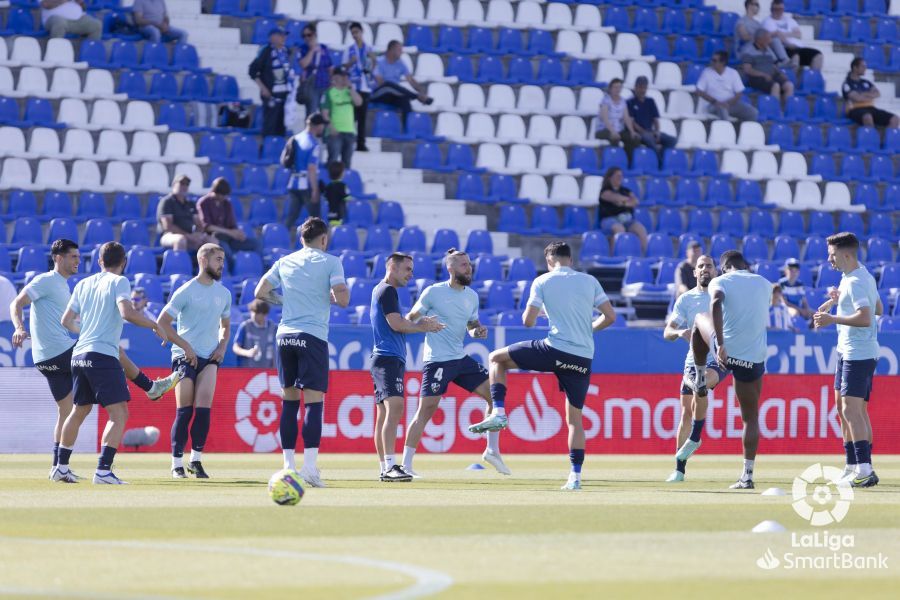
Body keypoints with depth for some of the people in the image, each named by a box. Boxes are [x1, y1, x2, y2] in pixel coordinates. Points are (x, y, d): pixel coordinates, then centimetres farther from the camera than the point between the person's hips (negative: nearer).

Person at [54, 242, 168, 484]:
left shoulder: (83, 284, 16)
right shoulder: (119, 282, -3)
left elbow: (66, 320, 21)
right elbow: (126, 313, -20)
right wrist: (154, 326, -8)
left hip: (79, 354, 7)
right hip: (103, 355, -7)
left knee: (78, 412, 22)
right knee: (119, 414, -8)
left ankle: (61, 467, 27)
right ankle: (103, 470, -20)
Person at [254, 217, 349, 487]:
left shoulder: (285, 262, 12)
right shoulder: (330, 262, -1)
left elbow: (260, 292, 16)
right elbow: (343, 299, -9)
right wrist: (330, 296, 12)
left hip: (285, 335, 4)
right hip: (313, 336, -4)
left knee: (289, 400, 10)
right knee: (313, 401, -6)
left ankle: (288, 465, 8)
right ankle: (309, 466, -15)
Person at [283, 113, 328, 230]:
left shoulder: (295, 139, 9)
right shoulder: (314, 144, -13)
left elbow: (283, 162, 12)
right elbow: (312, 168, -19)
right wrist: (315, 190, -18)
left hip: (293, 184, 7)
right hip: (307, 184, -7)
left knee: (291, 216, 7)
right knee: (315, 218, 4)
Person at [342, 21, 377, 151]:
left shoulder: (369, 49, 9)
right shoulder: (349, 50, 5)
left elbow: (372, 68, 10)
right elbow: (344, 67, 3)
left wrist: (372, 60, -9)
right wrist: (351, 62, -16)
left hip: (365, 86, 2)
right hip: (353, 86, -2)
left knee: (363, 116, 3)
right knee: (352, 115, -8)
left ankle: (361, 143, 6)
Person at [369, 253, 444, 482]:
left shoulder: (381, 290, 22)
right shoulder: (388, 291, -9)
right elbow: (396, 324, -16)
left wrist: (420, 323, 11)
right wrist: (423, 327, -4)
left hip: (384, 359, 11)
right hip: (389, 358, -11)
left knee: (384, 414, 11)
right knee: (394, 407, -21)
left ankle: (385, 467, 14)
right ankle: (389, 466, -31)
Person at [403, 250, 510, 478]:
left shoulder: (472, 296, 10)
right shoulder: (433, 292, -8)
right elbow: (410, 320, -2)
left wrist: (478, 331, -1)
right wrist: (425, 322, -24)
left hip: (461, 358, 6)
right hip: (437, 360, -6)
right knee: (426, 410, -10)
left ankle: (492, 451, 13)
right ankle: (406, 464, -4)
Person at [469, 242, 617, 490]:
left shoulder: (542, 282, 3)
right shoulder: (590, 281, 10)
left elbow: (528, 321, 1)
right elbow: (610, 316, 8)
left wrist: (531, 311, 25)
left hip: (555, 349, -4)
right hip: (583, 359, 4)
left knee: (497, 358, 15)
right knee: (575, 418, 12)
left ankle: (498, 412, 0)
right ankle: (575, 476, 4)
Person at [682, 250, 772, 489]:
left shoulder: (720, 282, -1)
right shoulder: (764, 284, 10)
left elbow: (716, 304, -23)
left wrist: (720, 345, -25)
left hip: (726, 351, -2)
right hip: (754, 359, 2)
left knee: (700, 319, 30)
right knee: (751, 417, 11)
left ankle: (700, 380, 33)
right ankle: (747, 474, 3)